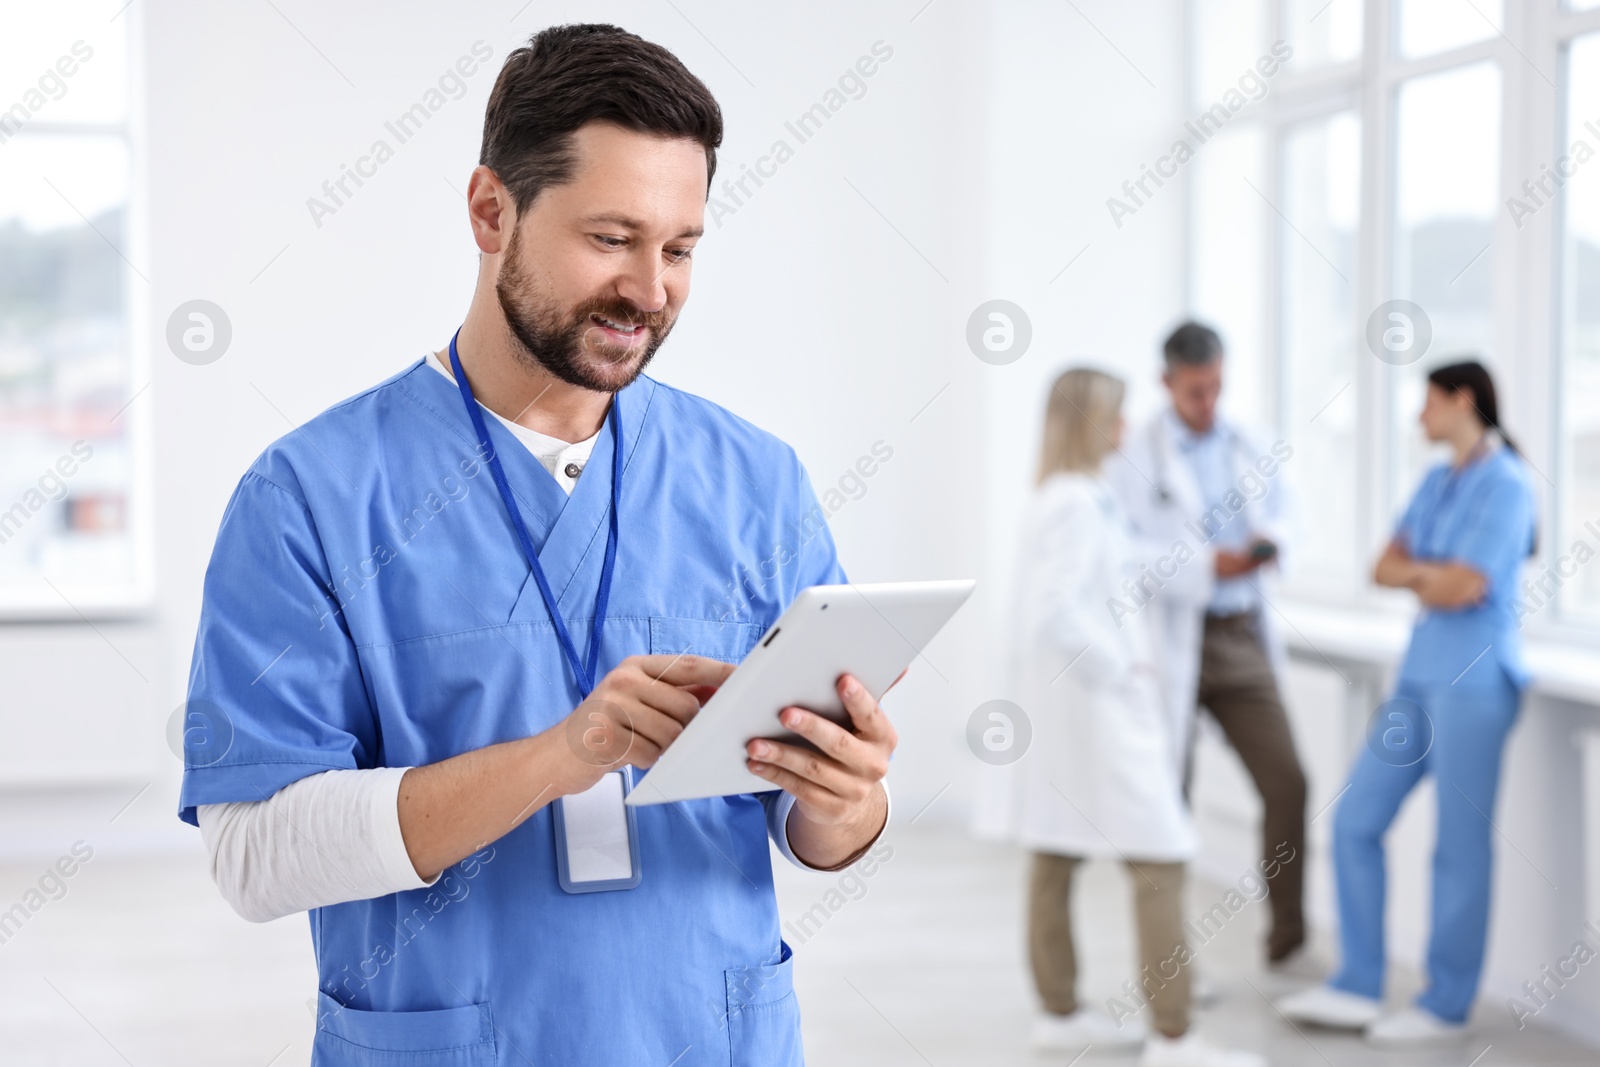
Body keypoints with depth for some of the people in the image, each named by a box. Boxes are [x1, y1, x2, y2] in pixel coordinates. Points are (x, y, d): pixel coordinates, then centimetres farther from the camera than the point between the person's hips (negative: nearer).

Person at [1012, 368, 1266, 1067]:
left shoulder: (1053, 497, 12)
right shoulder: (1078, 504, -19)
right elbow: (1056, 612, -28)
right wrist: (1121, 668, -17)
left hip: (1060, 699, 10)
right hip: (1094, 703, -10)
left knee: (1056, 858, 14)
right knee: (1160, 860, -7)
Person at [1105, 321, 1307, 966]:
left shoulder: (1251, 450, 10)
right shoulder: (1135, 458, -6)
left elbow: (1279, 512, 20)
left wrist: (1270, 542, -3)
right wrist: (1209, 566, -20)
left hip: (1243, 638, 4)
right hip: (1168, 642, -4)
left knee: (1286, 784, -5)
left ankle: (1287, 938, 9)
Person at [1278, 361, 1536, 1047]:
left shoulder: (1505, 485, -11)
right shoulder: (1437, 481, 15)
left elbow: (1461, 589, -18)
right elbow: (1385, 569, 11)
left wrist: (1415, 572, 0)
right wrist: (1434, 574, -7)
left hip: (1475, 681, -9)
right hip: (1422, 674, 9)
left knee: (1460, 844, 0)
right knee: (1355, 820, 7)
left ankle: (1447, 1005, 12)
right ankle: (1357, 990, 14)